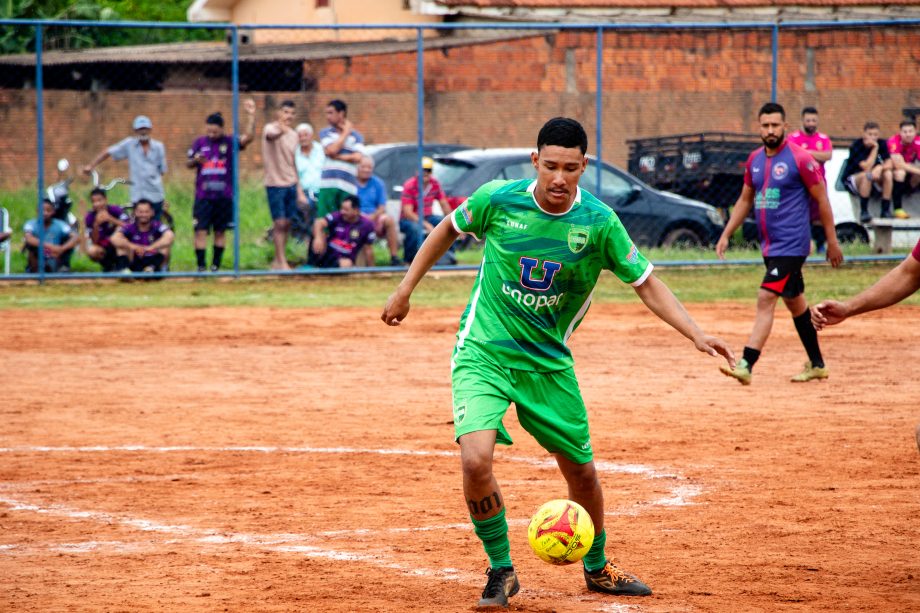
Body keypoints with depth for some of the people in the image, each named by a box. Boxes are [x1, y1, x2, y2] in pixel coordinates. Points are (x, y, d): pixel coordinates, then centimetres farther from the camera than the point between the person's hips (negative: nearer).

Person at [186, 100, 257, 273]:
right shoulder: (200, 142, 5)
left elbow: (248, 137, -13)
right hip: (203, 195, 0)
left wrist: (251, 116, -20)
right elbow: (188, 163, 11)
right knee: (201, 230, -7)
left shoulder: (229, 142, 1)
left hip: (224, 195, 0)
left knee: (220, 231, 7)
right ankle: (201, 266, -4)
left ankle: (216, 265, 18)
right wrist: (196, 160, -12)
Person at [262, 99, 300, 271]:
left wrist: (297, 183, 20)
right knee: (279, 223, -9)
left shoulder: (293, 134, 12)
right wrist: (281, 130, -60)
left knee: (287, 224, 7)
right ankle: (282, 263, -7)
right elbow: (271, 135, -36)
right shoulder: (270, 129, -10)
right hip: (275, 184, -6)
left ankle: (277, 261, 15)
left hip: (291, 183, 6)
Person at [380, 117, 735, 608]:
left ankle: (597, 568, 37)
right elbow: (449, 228, 8)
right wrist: (406, 288, 9)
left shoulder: (598, 222, -12)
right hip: (484, 351, -2)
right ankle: (501, 570, -1)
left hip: (549, 362, 2)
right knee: (476, 459, -24)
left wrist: (696, 334, -18)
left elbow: (646, 284, -5)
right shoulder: (497, 199, -12)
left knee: (581, 472, 10)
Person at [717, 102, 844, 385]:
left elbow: (822, 200, -7)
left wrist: (832, 242, -5)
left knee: (766, 299, -17)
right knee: (794, 303, 17)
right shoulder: (755, 159, 9)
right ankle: (817, 364, 28)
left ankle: (746, 365, -23)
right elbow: (745, 200, 20)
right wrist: (726, 235, 13)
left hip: (792, 243, -8)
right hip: (769, 245, 8)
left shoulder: (800, 158, -11)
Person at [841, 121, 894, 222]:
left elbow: (889, 164, -9)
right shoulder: (856, 146, -18)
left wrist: (880, 168, -31)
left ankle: (886, 210, -24)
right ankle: (864, 212, -33)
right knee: (868, 175, -36)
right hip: (852, 181, -4)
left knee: (888, 174, -25)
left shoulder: (881, 144, -4)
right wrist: (875, 148, -26)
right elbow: (866, 167, -27)